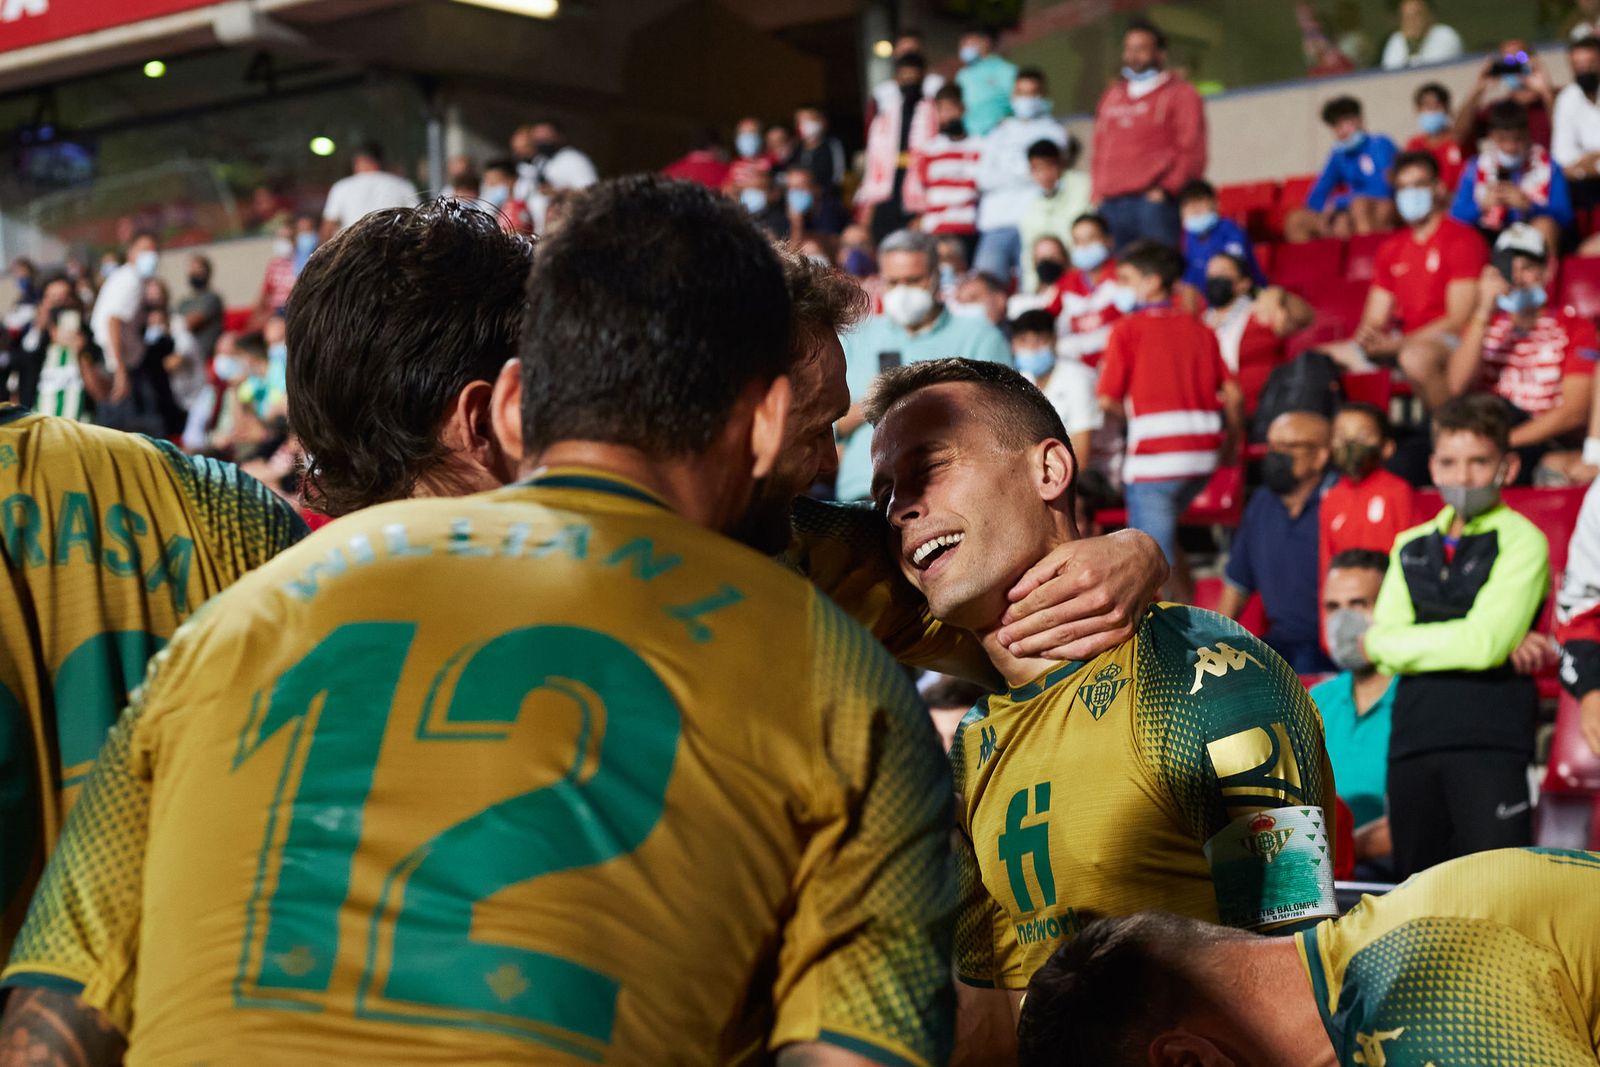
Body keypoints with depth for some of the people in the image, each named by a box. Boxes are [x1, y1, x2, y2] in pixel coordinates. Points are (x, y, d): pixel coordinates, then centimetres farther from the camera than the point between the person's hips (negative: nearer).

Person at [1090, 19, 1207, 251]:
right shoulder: (1112, 96, 25)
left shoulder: (1180, 93, 7)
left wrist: (1166, 188, -11)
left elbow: (1192, 152, -2)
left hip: (1154, 200, -6)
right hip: (1109, 204, 6)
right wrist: (1097, 191, 12)